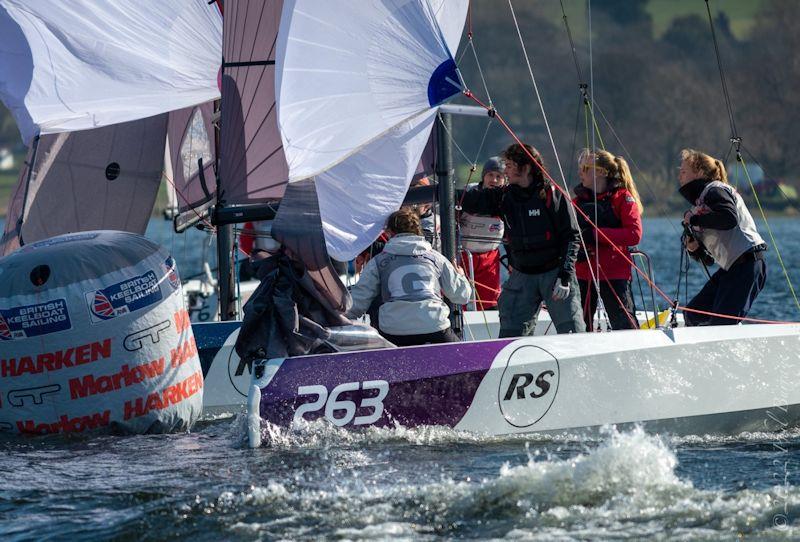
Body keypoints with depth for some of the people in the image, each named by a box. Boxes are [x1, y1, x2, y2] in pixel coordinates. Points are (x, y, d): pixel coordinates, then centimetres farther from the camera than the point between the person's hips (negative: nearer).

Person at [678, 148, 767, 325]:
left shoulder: (714, 190, -6)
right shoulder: (699, 199, 22)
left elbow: (729, 218, -28)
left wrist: (695, 219, -15)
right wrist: (693, 248, 1)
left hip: (746, 263, -10)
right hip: (730, 267, 10)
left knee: (722, 323, -16)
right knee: (693, 314, 10)